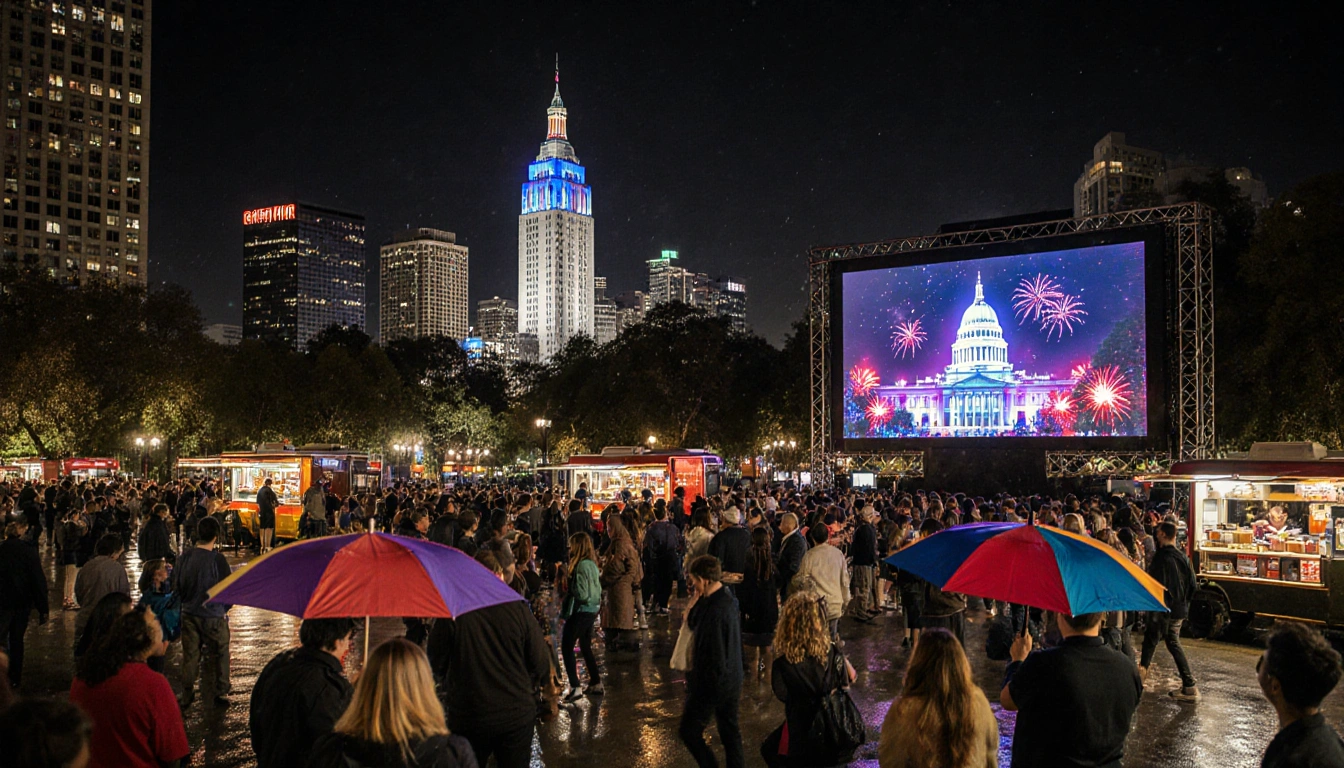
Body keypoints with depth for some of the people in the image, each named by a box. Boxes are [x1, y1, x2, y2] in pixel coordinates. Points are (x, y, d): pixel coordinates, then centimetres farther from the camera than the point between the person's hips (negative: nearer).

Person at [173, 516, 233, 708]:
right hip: (213, 615, -4)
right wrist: (224, 609, 5)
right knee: (219, 655, 11)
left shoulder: (185, 556, -6)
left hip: (189, 614, 4)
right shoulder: (217, 559, -19)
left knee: (190, 655, 15)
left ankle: (187, 695, 24)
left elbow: (176, 585, 4)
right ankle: (221, 693, 18)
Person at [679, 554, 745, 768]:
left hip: (713, 684, -9)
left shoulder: (715, 610, -28)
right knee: (730, 731, 18)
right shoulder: (728, 600, 1)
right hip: (732, 682, 9)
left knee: (688, 731, 7)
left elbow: (715, 654, -25)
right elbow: (692, 622, 7)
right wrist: (697, 600, -6)